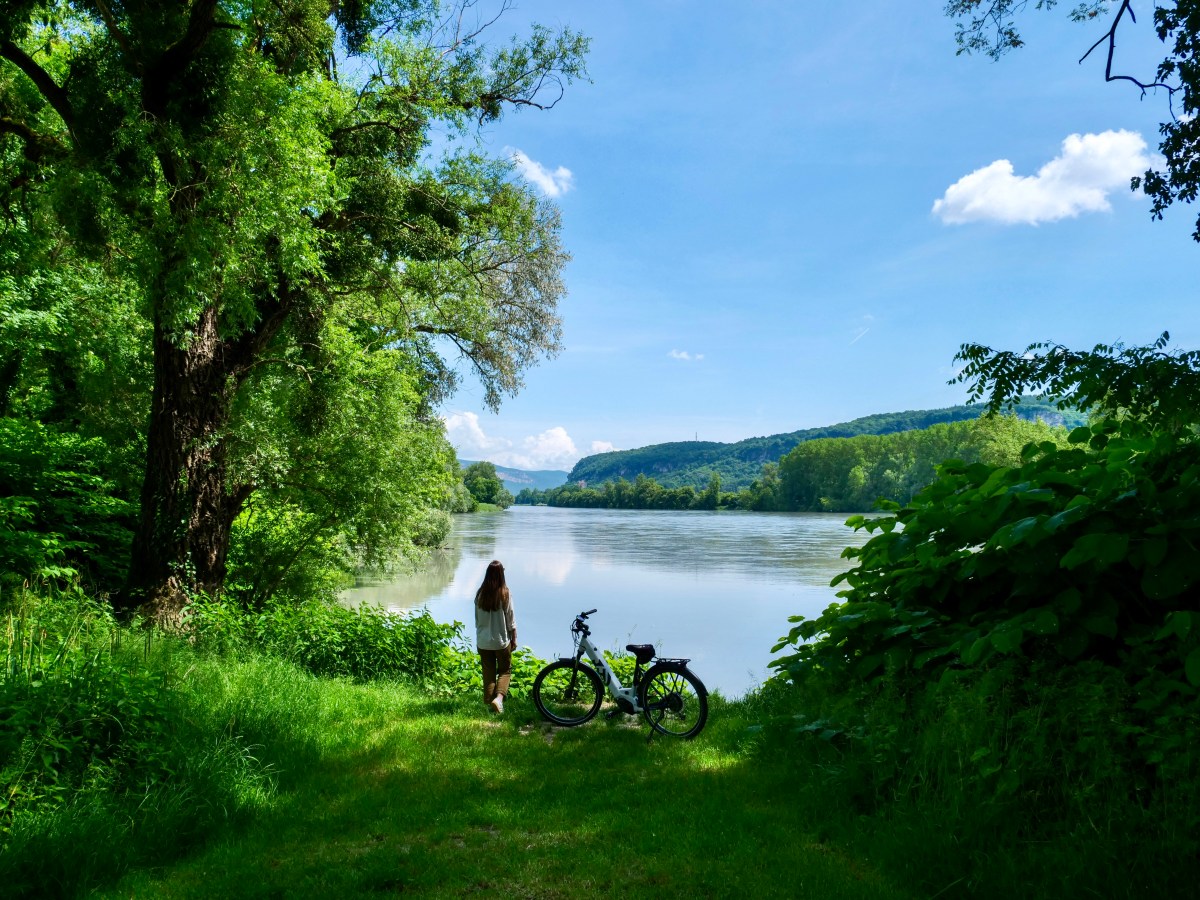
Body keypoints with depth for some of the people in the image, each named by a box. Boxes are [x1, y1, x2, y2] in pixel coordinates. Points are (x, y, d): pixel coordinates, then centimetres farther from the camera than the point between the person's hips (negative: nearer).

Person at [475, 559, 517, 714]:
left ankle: (490, 701, 19)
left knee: (488, 672, 15)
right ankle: (499, 697, -6)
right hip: (502, 640, -3)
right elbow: (510, 619, -8)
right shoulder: (505, 593, -14)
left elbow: (477, 619, 4)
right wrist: (514, 638, 4)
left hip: (483, 641, 3)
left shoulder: (480, 594, -5)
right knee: (505, 670, 13)